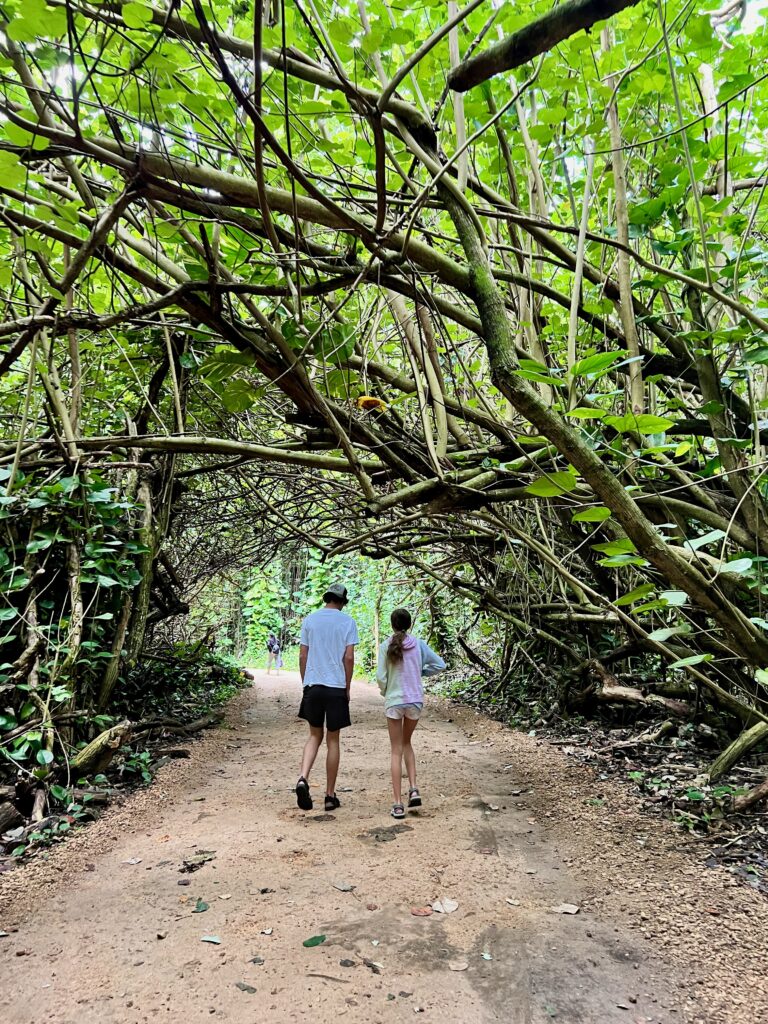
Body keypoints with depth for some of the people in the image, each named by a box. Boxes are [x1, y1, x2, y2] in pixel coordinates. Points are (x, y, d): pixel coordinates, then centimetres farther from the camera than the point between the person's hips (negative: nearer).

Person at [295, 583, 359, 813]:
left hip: (312, 685, 2)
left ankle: (303, 779, -6)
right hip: (336, 687, -2)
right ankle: (330, 795, 15)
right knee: (333, 740, 8)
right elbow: (349, 658, -5)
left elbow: (302, 656, 5)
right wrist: (347, 687, 4)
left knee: (315, 735, 16)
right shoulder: (347, 621, -2)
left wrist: (304, 683, 14)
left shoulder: (309, 620, 5)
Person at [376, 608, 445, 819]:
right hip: (415, 701, 2)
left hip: (394, 701, -2)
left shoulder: (386, 646, -8)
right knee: (406, 743, 24)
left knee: (396, 751, 7)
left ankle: (398, 804, 6)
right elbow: (440, 664, 1)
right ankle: (413, 789, 10)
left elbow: (381, 677, -9)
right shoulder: (418, 644, -2)